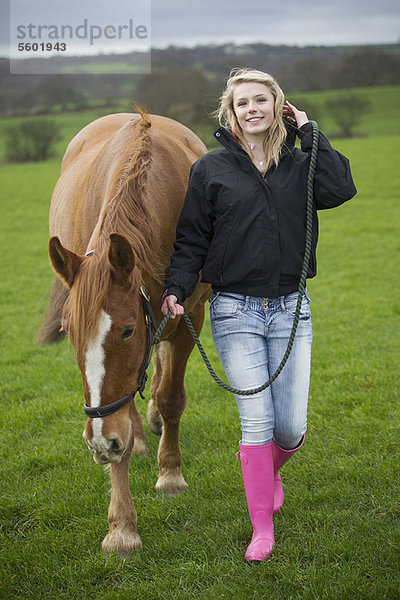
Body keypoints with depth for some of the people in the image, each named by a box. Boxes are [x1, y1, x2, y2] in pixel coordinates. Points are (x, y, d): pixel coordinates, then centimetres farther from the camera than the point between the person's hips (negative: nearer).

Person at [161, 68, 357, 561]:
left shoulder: (299, 164, 7)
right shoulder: (210, 169, 2)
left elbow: (339, 190, -14)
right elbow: (191, 240, 3)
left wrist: (308, 131, -6)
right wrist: (176, 288, -12)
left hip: (290, 309, 2)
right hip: (235, 311, -2)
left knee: (290, 427, 0)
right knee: (257, 420, -5)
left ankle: (270, 466, 37)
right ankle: (262, 528, 10)